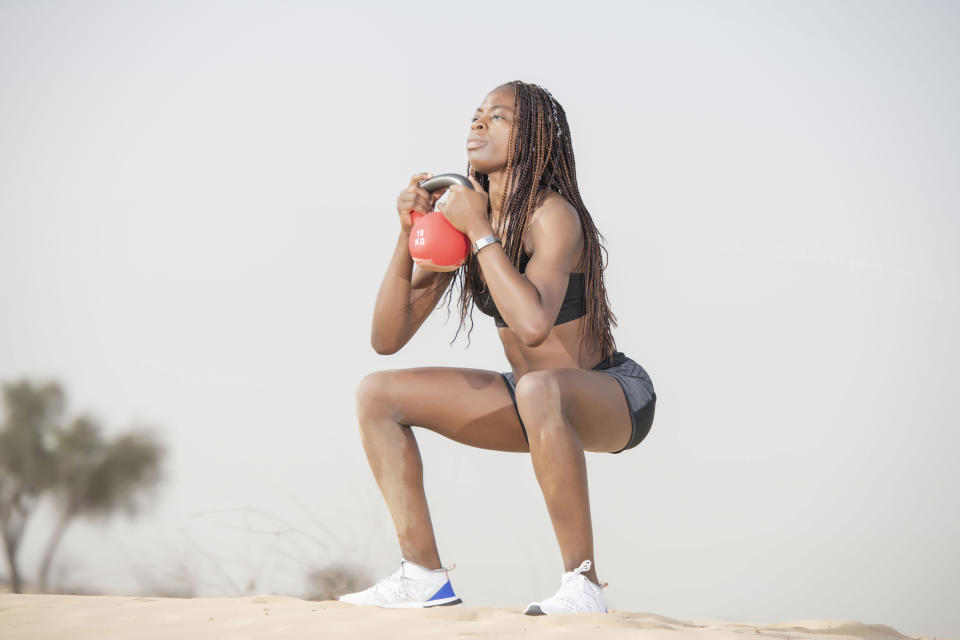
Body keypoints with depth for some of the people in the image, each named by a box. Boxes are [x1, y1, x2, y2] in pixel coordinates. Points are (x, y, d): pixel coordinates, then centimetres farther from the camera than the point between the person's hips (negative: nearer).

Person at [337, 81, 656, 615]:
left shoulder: (553, 215, -21)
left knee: (539, 389, -42)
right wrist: (409, 237, -15)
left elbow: (532, 324, -40)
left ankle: (583, 585, -31)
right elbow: (388, 338, -2)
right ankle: (425, 577, 0)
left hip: (614, 397, -8)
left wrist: (479, 230, -29)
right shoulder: (462, 213, -1)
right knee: (378, 395, 1)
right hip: (540, 406, 8)